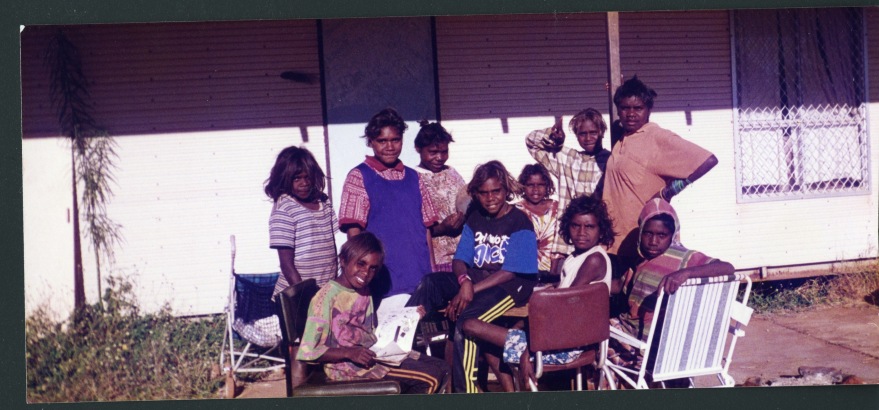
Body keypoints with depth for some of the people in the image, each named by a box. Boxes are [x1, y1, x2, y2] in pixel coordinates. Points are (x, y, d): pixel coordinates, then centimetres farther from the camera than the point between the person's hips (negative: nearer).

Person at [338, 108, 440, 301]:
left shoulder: (413, 177, 13)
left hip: (421, 281, 4)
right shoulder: (359, 177, -1)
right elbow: (354, 232, -6)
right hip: (384, 285, -4)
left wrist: (432, 273, 9)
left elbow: (426, 227, 14)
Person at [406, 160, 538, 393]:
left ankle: (465, 390, -27)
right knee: (428, 285, -21)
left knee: (466, 320, -33)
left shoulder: (519, 223, -6)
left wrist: (472, 289, -22)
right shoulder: (475, 220, 14)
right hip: (474, 278, 6)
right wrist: (464, 280, -17)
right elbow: (459, 260, 8)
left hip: (509, 286, -6)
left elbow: (510, 272, -14)